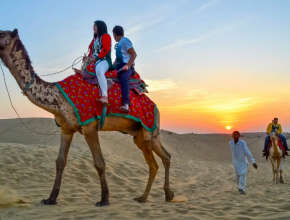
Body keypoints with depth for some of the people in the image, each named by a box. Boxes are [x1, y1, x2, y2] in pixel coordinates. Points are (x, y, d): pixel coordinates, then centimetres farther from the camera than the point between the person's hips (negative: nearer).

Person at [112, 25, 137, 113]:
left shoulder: (124, 41, -4)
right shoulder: (118, 44, 22)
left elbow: (134, 54, -12)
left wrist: (127, 65, -22)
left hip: (127, 67, -11)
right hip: (119, 66, 11)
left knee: (123, 78, -37)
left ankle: (126, 104, -52)